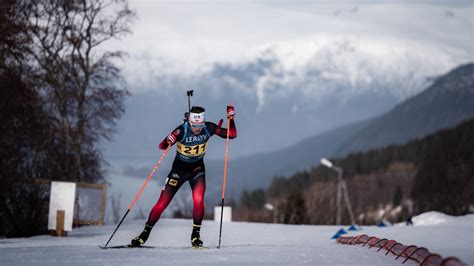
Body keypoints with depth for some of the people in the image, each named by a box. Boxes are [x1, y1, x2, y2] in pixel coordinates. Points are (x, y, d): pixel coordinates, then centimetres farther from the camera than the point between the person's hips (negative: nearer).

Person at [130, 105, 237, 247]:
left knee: (198, 200, -22)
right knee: (162, 203, -3)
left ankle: (195, 234, -5)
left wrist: (231, 118, -24)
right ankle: (145, 232, 14)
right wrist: (169, 141, -50)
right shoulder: (182, 130, -25)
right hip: (179, 168, -1)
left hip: (197, 168, 1)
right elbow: (162, 146, -28)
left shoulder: (209, 128, -16)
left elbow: (232, 134, -10)